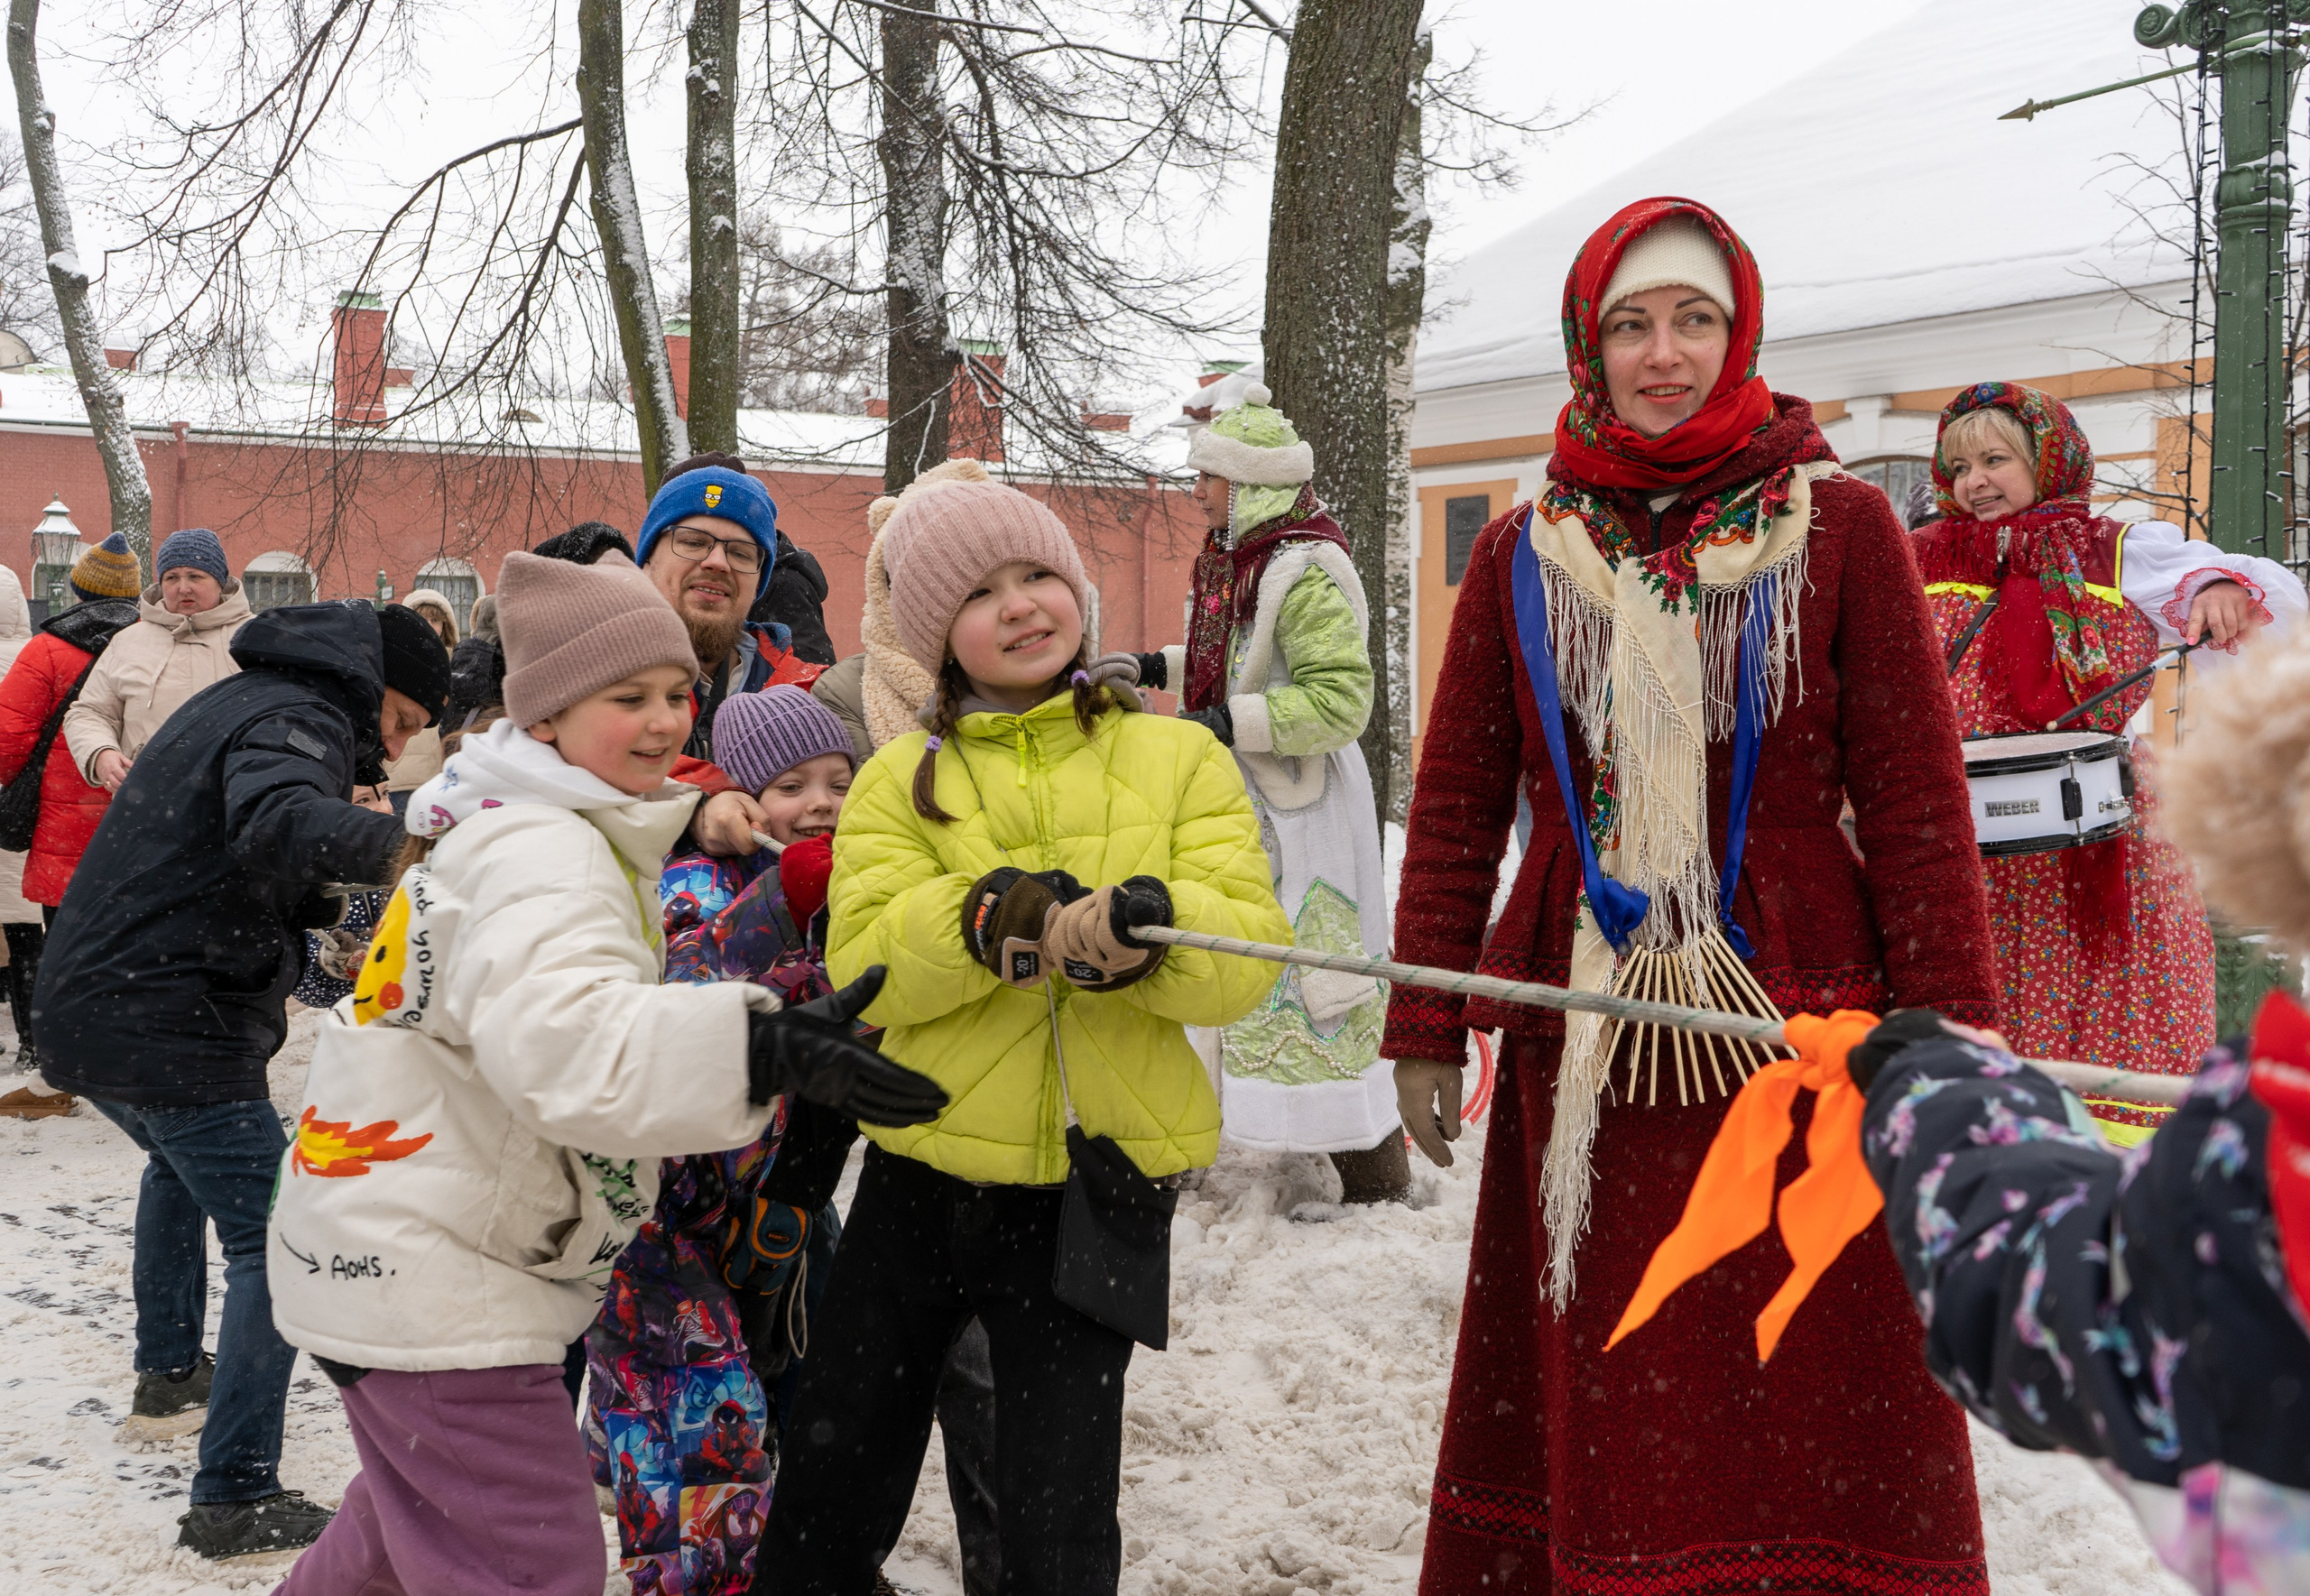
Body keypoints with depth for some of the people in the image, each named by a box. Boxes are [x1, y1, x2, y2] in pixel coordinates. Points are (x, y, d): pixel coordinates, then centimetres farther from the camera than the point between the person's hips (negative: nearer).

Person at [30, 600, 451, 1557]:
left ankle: (168, 1372, 48)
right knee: (273, 1245, -7)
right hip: (173, 1034, -11)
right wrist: (410, 842, -52)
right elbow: (275, 823, -38)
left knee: (183, 1161, 36)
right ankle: (236, 1501, -8)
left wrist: (325, 903, 7)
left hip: (87, 1013, 11)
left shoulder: (238, 703, 18)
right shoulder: (297, 719, -14)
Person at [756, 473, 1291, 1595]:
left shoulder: (1180, 760, 2)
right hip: (923, 1178, 2)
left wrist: (1143, 932, -29)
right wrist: (997, 920, -27)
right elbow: (862, 964, -11)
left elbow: (1244, 959, -9)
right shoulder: (902, 780, 5)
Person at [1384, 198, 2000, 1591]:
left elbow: (1919, 802, -2)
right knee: (1592, 1409, 10)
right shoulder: (1523, 555, 8)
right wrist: (1425, 1028, 5)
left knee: (1803, 1410, 2)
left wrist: (1950, 1044, -7)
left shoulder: (1841, 530, 0)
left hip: (1800, 1031, -2)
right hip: (1581, 1050, 2)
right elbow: (1456, 804, 10)